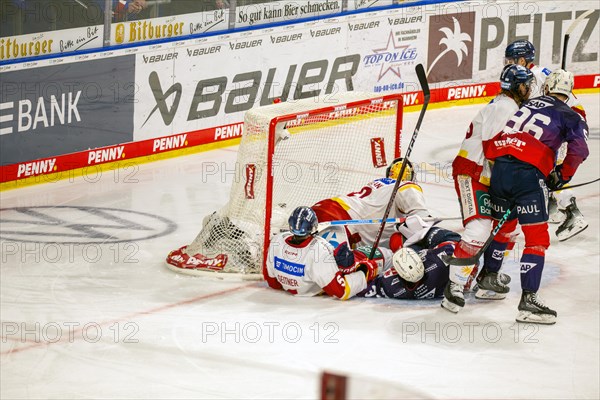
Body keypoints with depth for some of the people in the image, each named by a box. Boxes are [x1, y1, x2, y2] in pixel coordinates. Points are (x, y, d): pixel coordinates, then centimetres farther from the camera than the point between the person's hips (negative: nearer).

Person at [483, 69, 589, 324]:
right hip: (528, 172, -6)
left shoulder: (530, 104, 26)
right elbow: (579, 148, -7)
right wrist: (563, 175, 7)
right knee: (537, 238, -3)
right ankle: (528, 300, -12)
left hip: (500, 165, 6)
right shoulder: (570, 116, 10)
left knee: (502, 225, 27)